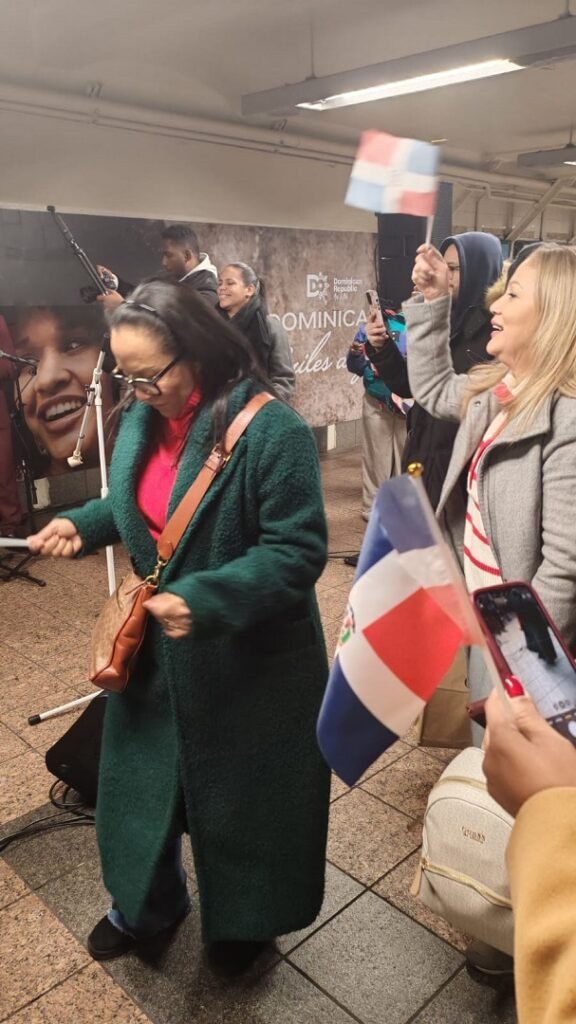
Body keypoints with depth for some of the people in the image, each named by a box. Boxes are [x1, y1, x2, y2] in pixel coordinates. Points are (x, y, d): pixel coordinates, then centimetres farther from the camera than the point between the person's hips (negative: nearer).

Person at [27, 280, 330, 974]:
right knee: (141, 776, 22)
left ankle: (244, 919, 47)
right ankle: (143, 903, 52)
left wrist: (204, 600, -35)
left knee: (241, 790, 16)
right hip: (155, 644, 7)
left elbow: (298, 551, -25)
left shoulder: (272, 431, -25)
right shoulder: (142, 419, -2)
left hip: (247, 658, -6)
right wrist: (83, 524, -5)